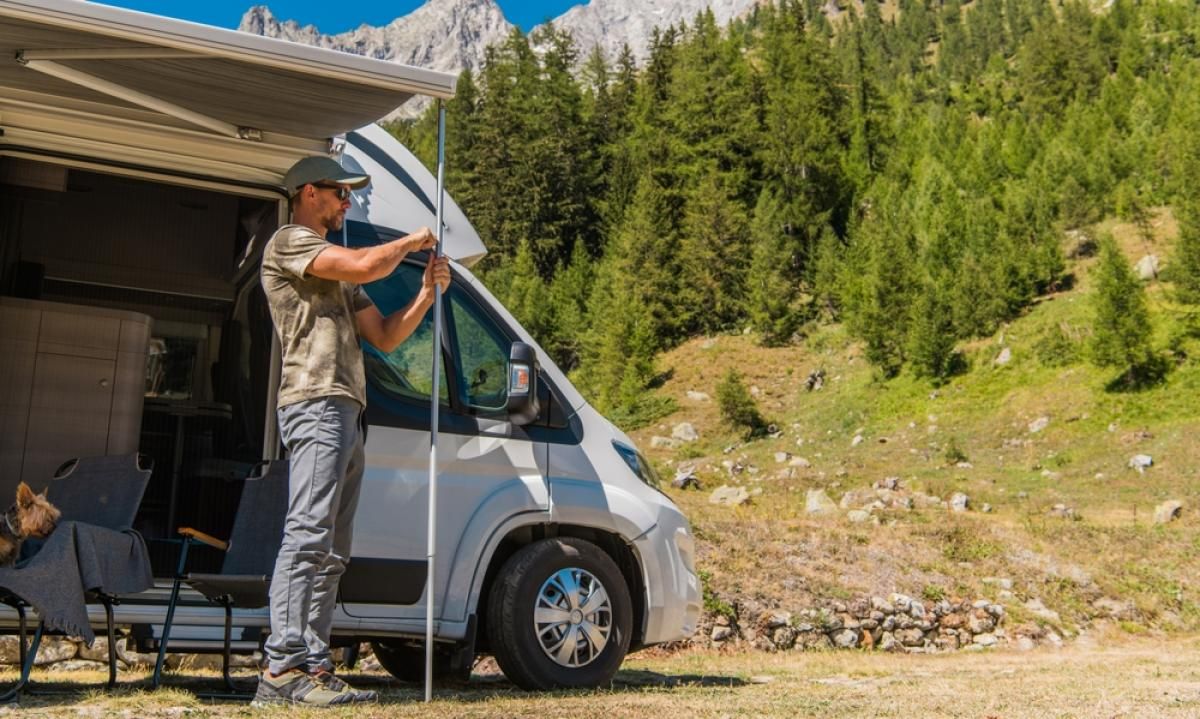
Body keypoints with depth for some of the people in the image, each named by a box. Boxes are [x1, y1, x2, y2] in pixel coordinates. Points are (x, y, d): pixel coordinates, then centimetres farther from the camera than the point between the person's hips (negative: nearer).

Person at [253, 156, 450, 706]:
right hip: (317, 404, -10)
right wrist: (410, 242, 2)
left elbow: (385, 335, 24)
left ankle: (313, 666, 7)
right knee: (307, 538, -16)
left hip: (345, 413, 10)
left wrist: (426, 294, 11)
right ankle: (283, 668, -17)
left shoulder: (336, 273, 29)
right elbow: (364, 266, -16)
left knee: (330, 553, 6)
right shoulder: (289, 242, 1)